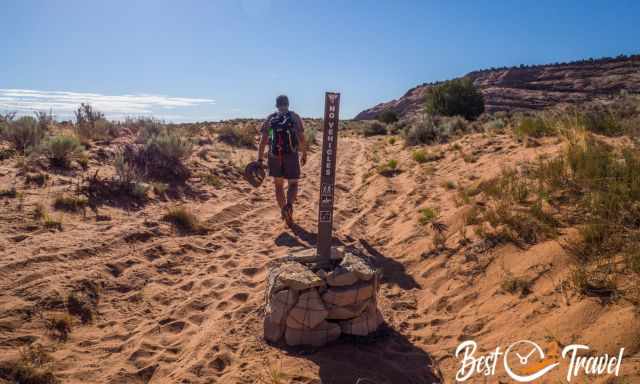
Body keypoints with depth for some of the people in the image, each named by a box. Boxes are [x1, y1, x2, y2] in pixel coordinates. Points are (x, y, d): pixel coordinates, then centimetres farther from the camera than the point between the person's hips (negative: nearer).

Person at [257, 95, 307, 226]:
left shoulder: (270, 118, 6)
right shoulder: (295, 117, 2)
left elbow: (263, 140, -2)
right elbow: (301, 138, -5)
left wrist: (260, 159, 0)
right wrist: (304, 155, 6)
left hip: (274, 156, 2)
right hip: (291, 156, -1)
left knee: (278, 184, 17)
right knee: (293, 184, 9)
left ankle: (284, 211, 22)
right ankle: (288, 206, -18)